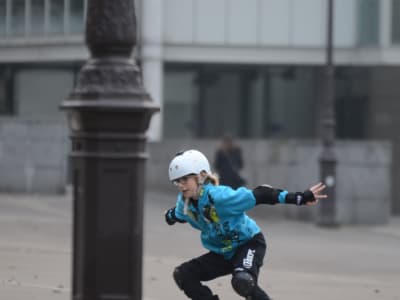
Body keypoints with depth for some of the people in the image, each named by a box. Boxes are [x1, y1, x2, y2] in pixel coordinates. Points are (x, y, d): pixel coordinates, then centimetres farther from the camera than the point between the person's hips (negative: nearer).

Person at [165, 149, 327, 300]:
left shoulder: (219, 196, -31)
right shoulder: (184, 202, -10)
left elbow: (259, 195, -33)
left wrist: (300, 198, -37)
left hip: (249, 244, -8)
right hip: (221, 253, 8)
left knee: (242, 281, -36)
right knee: (182, 275, -5)